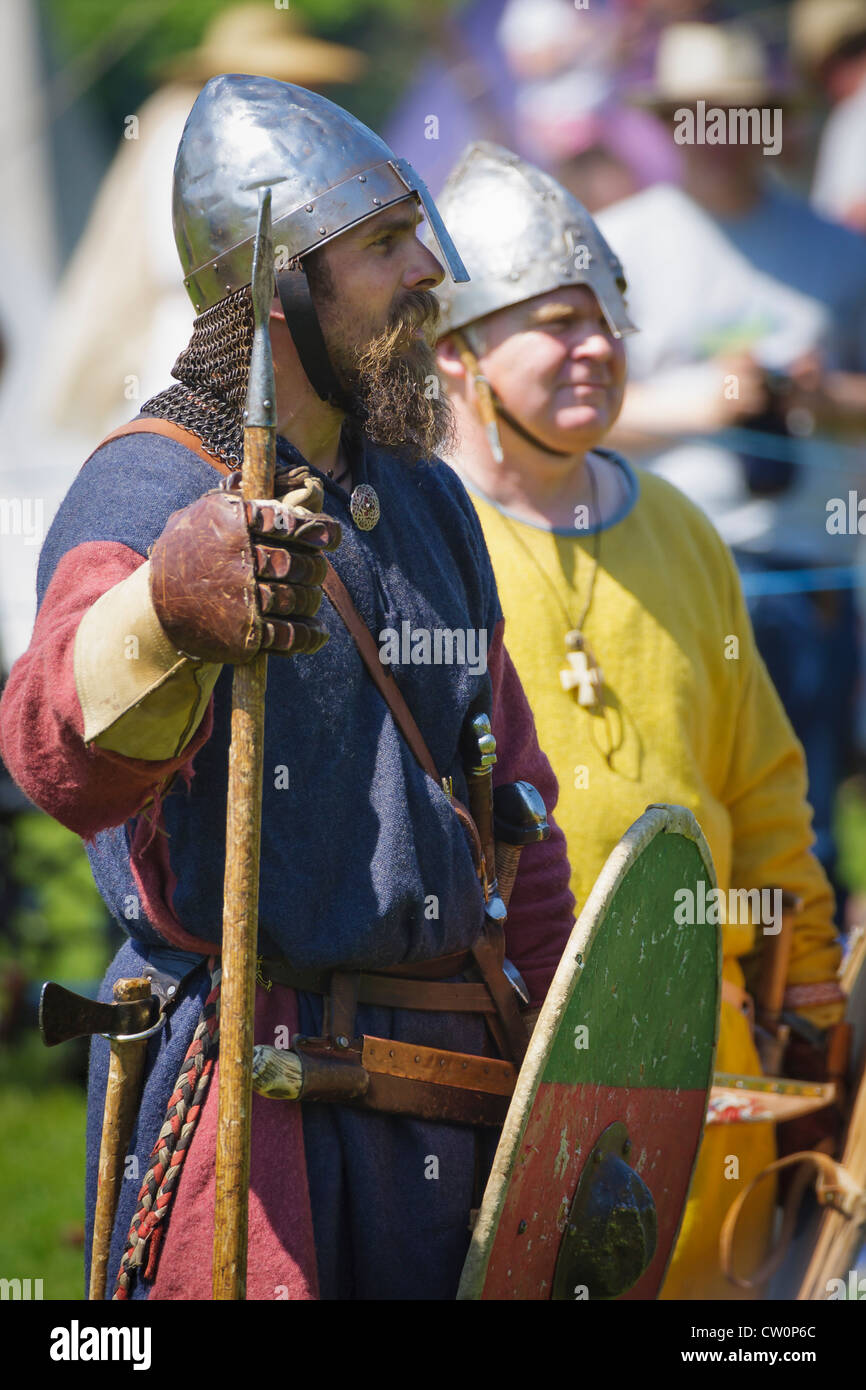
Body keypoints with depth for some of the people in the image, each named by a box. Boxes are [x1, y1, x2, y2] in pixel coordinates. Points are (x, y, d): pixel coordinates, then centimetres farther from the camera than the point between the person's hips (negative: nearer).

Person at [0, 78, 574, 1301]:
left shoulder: (425, 499, 14)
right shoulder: (147, 489, -12)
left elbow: (511, 799, 23)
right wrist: (171, 601, -52)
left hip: (440, 1067, 7)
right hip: (247, 1082, -7)